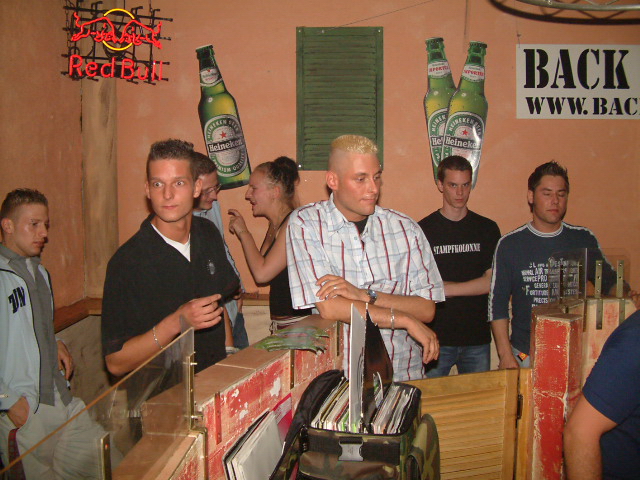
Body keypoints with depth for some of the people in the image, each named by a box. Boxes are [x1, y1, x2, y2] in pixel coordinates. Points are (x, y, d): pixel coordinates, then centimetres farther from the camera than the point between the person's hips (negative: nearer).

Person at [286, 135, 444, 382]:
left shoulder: (405, 228, 6)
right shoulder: (305, 224, -4)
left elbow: (427, 309, 1)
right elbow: (328, 307, -13)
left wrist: (364, 294, -14)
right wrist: (406, 320, -8)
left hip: (403, 374, 2)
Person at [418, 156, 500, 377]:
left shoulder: (487, 229, 6)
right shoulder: (423, 230, -1)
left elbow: (491, 282, -2)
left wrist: (446, 288, -9)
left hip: (477, 339, 2)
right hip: (436, 337, -2)